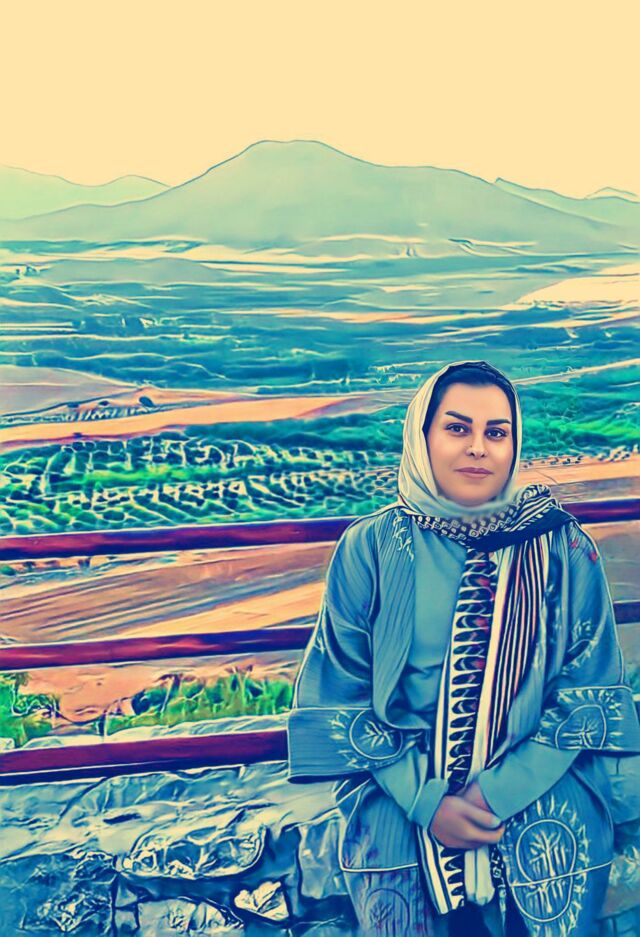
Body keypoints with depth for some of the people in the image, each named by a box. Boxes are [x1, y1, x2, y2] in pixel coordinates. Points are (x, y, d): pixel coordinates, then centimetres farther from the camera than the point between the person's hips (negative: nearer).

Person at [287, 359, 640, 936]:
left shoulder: (563, 548, -2)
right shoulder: (369, 548, -3)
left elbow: (590, 693, -1)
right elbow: (341, 693, -2)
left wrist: (501, 793, -12)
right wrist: (423, 799, -11)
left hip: (543, 794, 1)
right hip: (400, 801, 0)